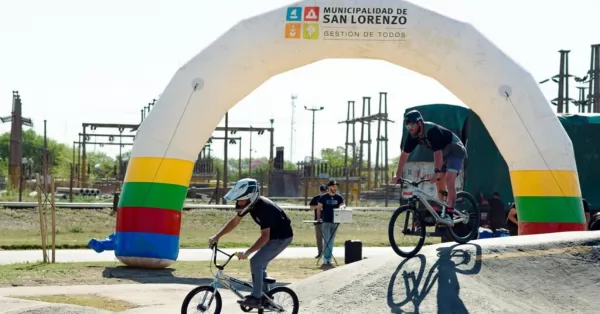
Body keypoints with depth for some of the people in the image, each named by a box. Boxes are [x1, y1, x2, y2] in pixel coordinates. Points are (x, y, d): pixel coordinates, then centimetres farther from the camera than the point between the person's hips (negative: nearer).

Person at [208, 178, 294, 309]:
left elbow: (265, 236, -33)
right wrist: (217, 236, -2)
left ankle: (256, 298, -8)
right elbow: (234, 221, 3)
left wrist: (247, 253, -37)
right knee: (260, 264, 11)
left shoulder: (263, 208, -33)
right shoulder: (250, 203, -7)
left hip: (282, 237, -9)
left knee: (256, 262, -15)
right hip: (272, 235, 9)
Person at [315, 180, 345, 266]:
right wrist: (318, 218, -6)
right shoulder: (323, 197, -1)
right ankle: (325, 260, -7)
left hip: (334, 221, 4)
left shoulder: (339, 197, 7)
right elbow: (319, 208, 3)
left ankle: (329, 259, 16)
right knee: (327, 241, -9)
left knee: (331, 241, 10)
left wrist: (342, 206, -20)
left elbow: (343, 205, 4)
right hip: (326, 221, -4)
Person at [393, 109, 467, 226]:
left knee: (449, 179, -24)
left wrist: (436, 173, -47)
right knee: (439, 182, 6)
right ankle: (443, 212, 17)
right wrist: (398, 174, -9)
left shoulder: (432, 130, -34)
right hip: (443, 153, 9)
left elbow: (437, 153, -40)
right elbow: (404, 154, -5)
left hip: (455, 151, -9)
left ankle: (449, 216, -31)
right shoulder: (413, 135, -10)